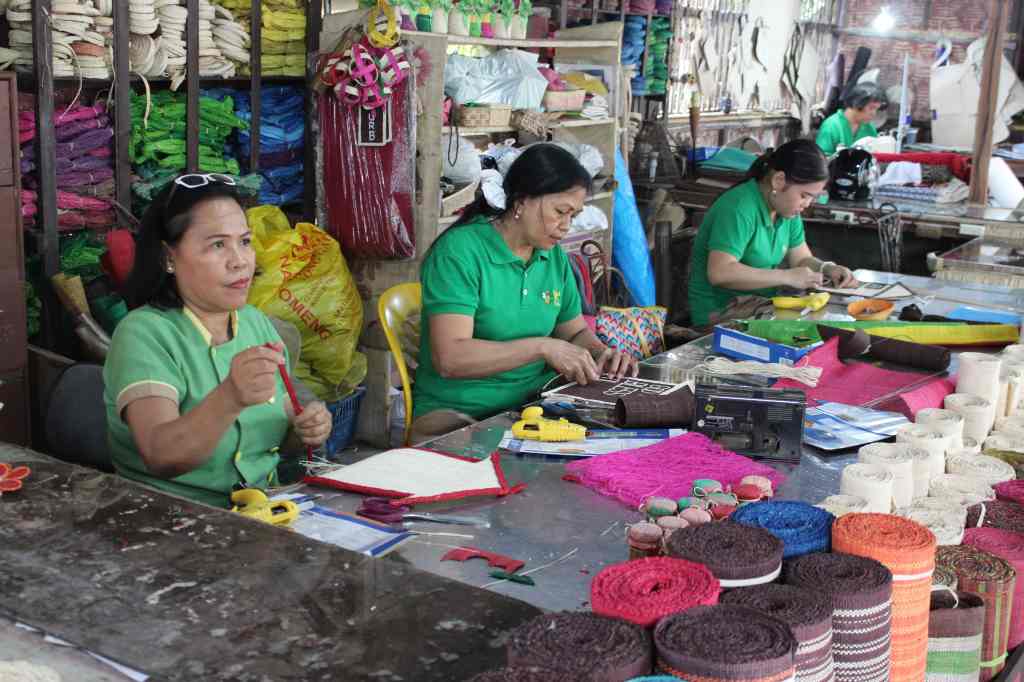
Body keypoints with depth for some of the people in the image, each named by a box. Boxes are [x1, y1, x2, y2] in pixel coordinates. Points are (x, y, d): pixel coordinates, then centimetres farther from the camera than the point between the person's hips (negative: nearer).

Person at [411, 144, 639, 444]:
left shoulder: (554, 256, 10)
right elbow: (449, 358, -22)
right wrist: (542, 347, -25)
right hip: (458, 415, -7)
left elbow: (575, 331, 23)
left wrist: (602, 353, 0)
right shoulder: (459, 251, -13)